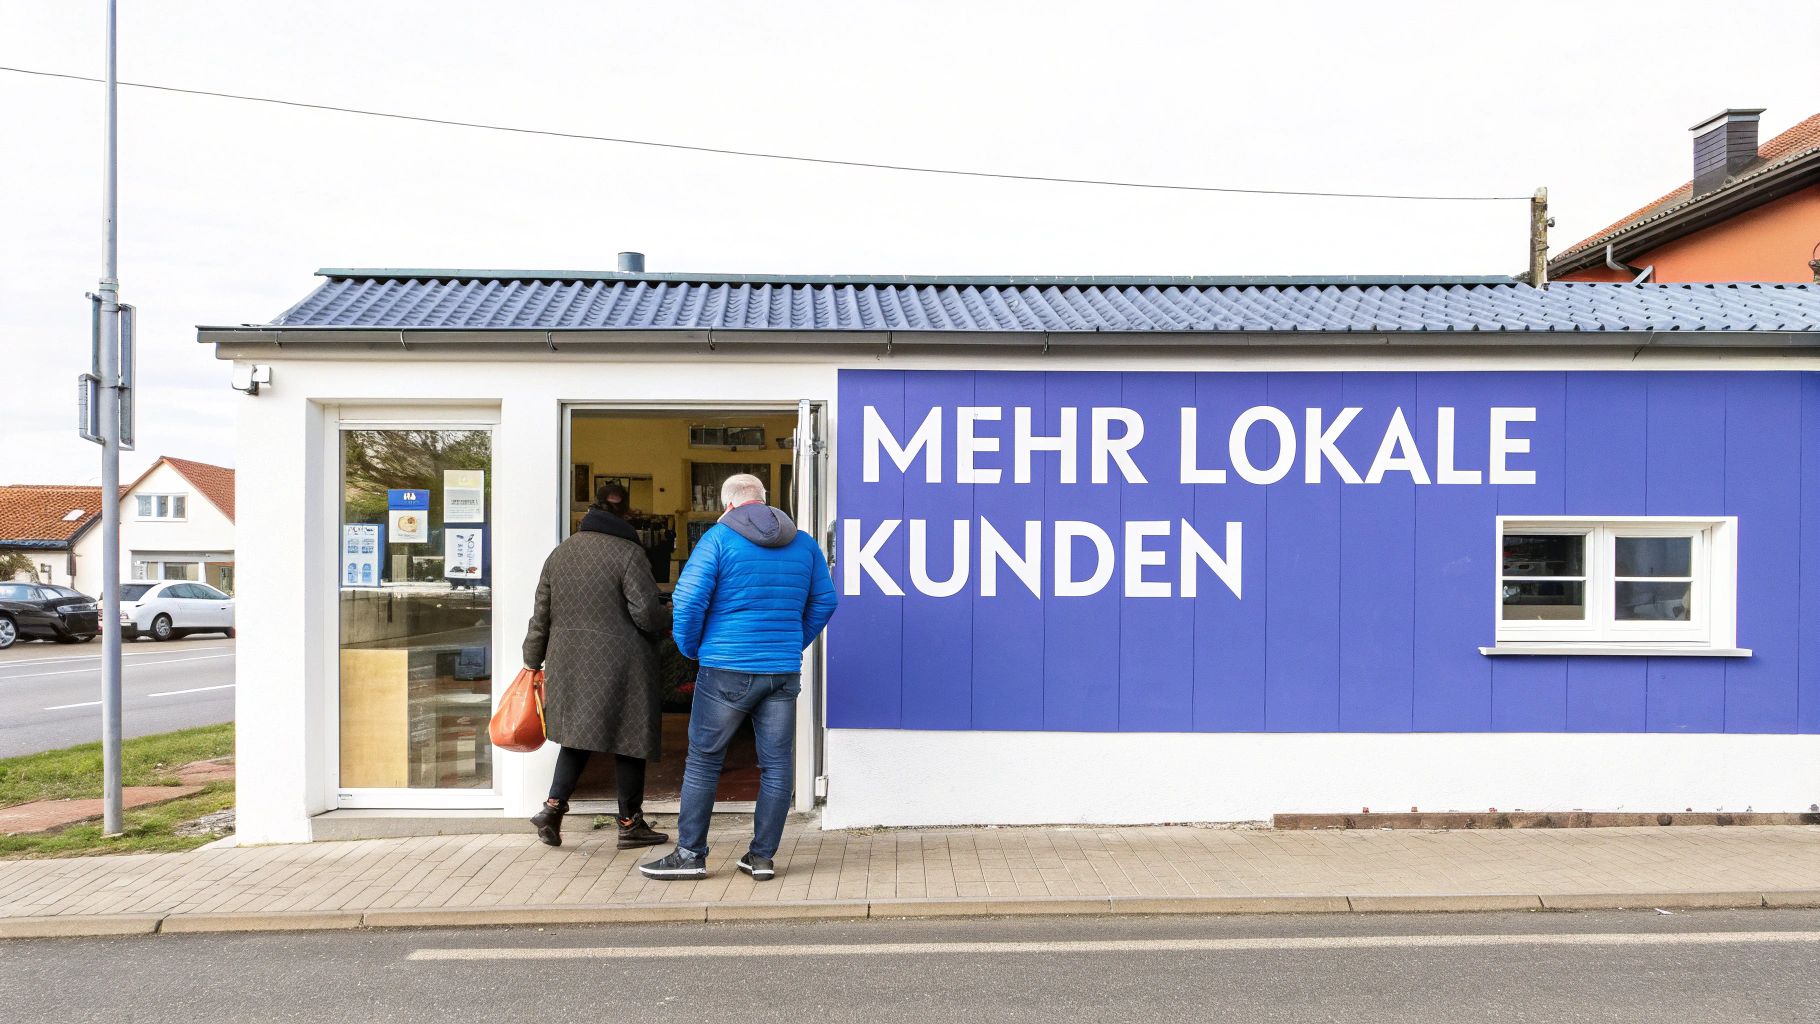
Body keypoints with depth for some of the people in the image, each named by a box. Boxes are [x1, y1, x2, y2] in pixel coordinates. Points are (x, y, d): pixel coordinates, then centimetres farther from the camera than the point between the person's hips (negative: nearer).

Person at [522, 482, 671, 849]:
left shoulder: (560, 553, 9)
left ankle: (553, 806, 4)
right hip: (620, 665, -5)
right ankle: (630, 825, 12)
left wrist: (533, 661, 20)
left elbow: (541, 614, 12)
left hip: (569, 664, 6)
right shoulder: (628, 553, -10)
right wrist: (669, 617, 6)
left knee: (578, 734, 18)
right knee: (626, 741, 4)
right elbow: (646, 612, -15)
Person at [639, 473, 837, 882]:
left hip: (726, 670, -4)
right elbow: (824, 602, 16)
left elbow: (688, 599, -10)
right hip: (784, 671, 4)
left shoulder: (719, 538, -5)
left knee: (703, 761, 7)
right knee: (776, 765, 9)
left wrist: (691, 648, 5)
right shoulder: (804, 543, 9)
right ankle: (763, 856, 14)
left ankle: (690, 854, 13)